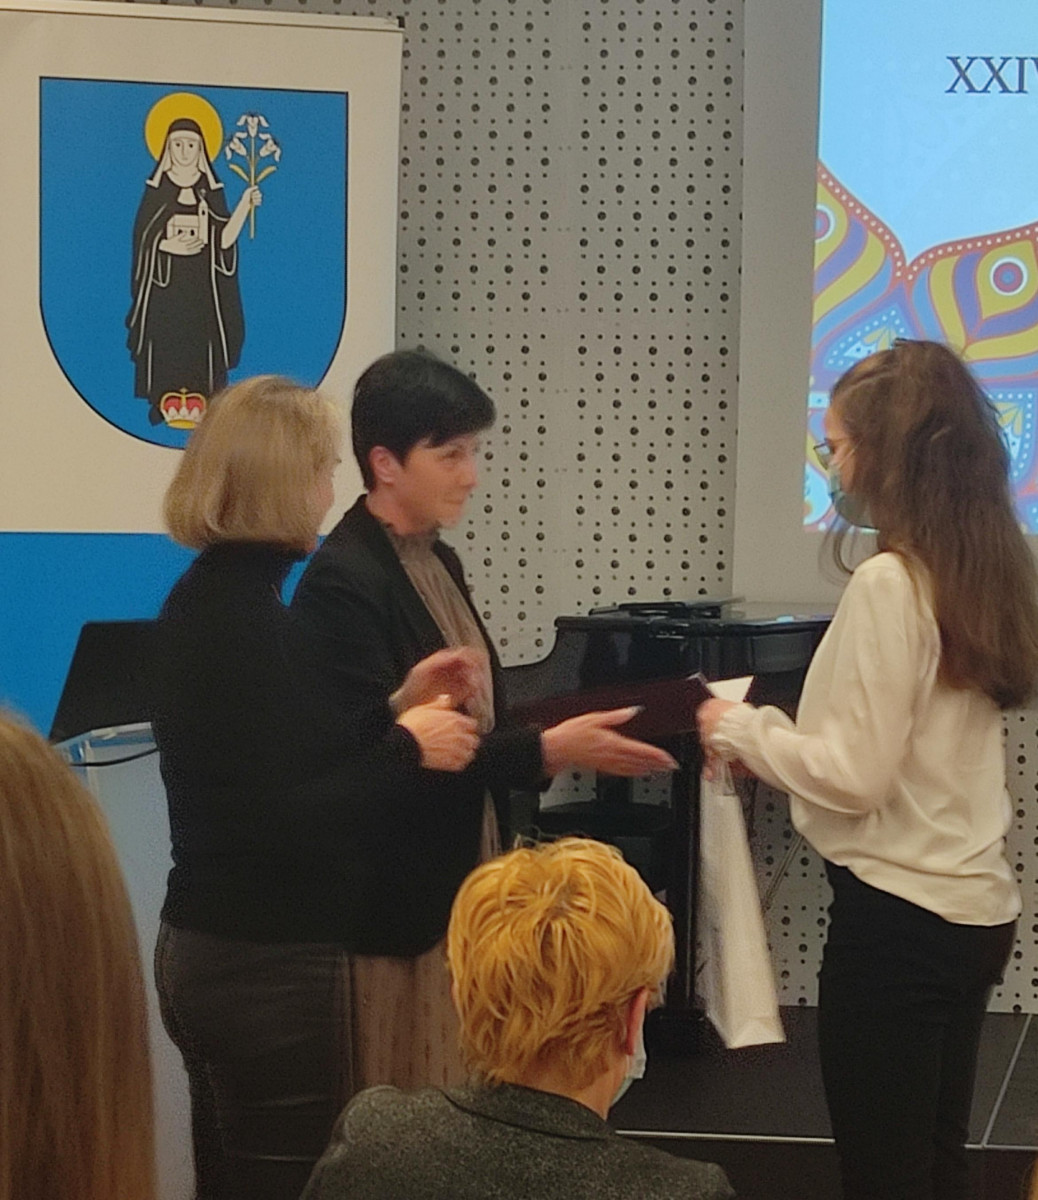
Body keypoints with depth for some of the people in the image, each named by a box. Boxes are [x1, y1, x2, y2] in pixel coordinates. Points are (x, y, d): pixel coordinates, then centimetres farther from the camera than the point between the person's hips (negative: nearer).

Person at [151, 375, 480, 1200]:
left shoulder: (208, 599, 10)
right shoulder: (245, 617, -19)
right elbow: (278, 823, -24)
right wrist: (405, 749, -14)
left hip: (213, 948, 10)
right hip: (269, 965, -10)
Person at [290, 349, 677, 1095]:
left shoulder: (438, 563, 12)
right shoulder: (342, 582, -16)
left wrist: (567, 739, -2)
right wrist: (547, 752, -25)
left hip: (463, 880, 9)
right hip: (397, 902, -9)